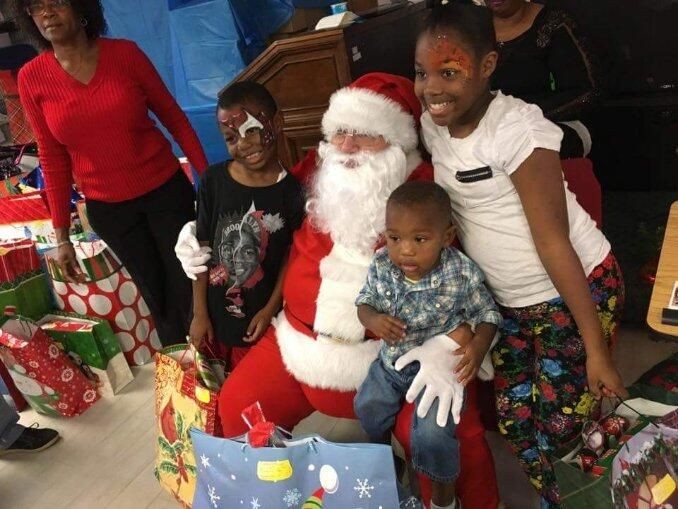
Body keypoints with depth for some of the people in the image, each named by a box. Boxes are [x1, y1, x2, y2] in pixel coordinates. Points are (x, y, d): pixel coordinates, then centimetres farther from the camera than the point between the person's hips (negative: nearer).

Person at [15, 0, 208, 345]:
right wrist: (61, 235, 2)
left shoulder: (124, 53, -7)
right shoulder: (31, 78, -4)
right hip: (107, 208, 1)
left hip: (166, 190, -1)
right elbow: (52, 158, 1)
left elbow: (173, 116, -1)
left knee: (190, 290, 7)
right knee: (158, 298, 14)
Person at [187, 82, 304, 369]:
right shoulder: (213, 181, -10)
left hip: (260, 316, -2)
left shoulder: (292, 191, -15)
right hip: (215, 313, 2)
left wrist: (270, 310, -8)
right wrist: (199, 313, -2)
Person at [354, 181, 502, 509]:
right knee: (367, 407, 17)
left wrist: (479, 346, -30)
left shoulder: (461, 276, -26)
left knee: (431, 433, -14)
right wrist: (373, 320, -25)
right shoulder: (381, 267, -17)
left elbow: (486, 315, -11)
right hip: (393, 359, 5)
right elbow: (364, 303, -2)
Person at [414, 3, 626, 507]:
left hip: (575, 290, -6)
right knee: (515, 421, 13)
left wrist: (596, 349, -17)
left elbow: (553, 241, -21)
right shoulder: (433, 125, -1)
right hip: (508, 301, 6)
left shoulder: (515, 128, -22)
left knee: (560, 425, 2)